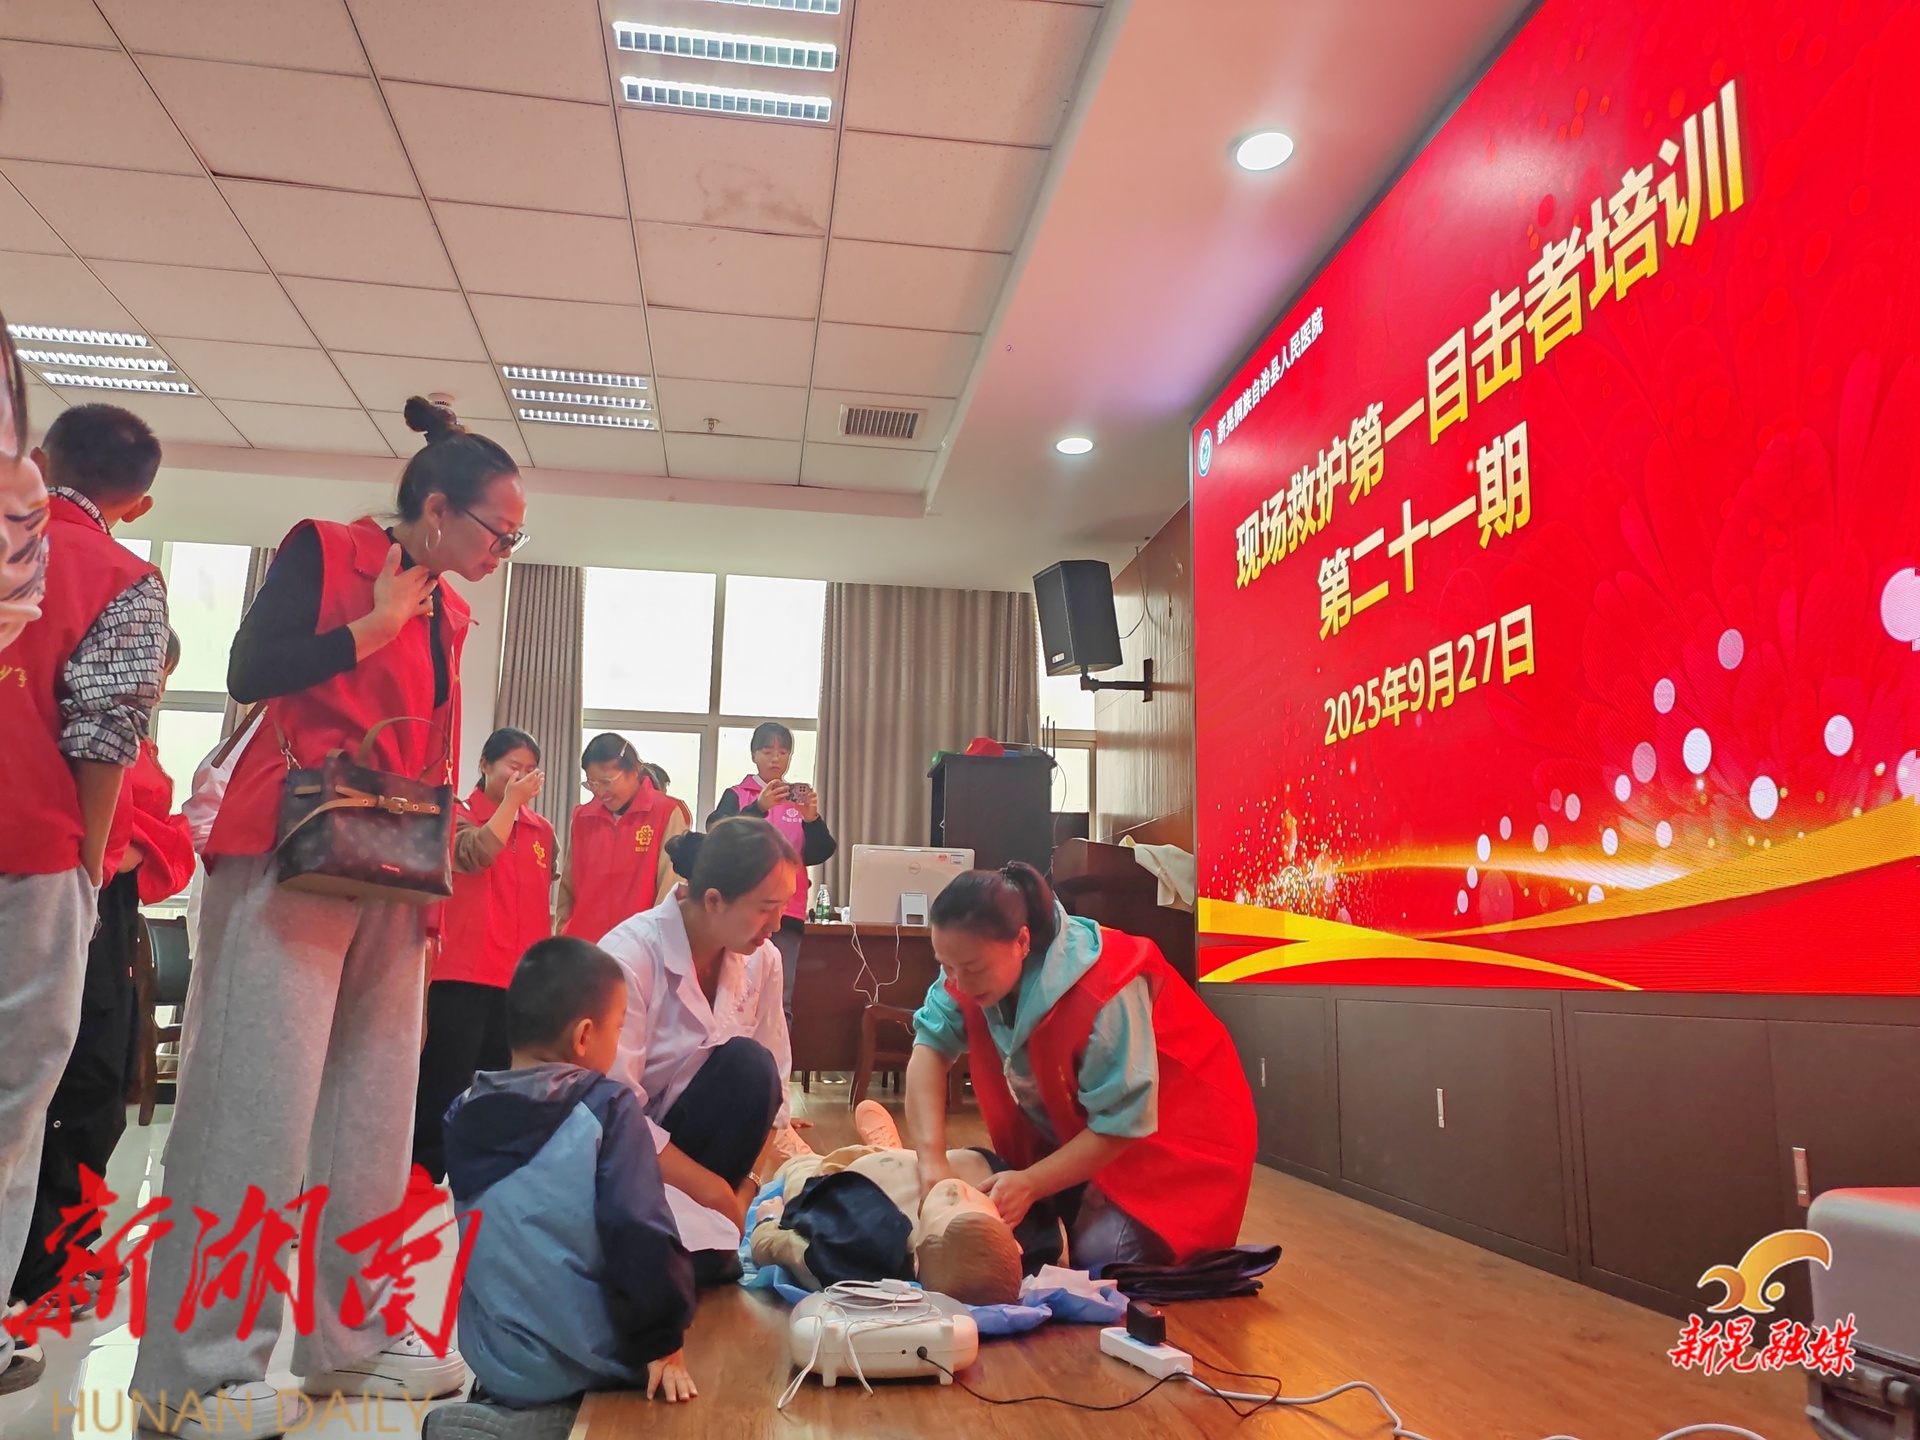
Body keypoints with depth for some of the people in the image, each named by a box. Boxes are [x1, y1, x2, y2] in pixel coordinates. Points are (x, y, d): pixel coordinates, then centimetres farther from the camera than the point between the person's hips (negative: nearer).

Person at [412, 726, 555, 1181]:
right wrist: (512, 799, -13)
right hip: (465, 973, -5)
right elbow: (478, 853, -20)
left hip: (521, 978, 5)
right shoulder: (460, 815, 2)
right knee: (446, 1081, -5)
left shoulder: (542, 829, 14)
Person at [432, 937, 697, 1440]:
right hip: (585, 1365, -6)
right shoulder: (607, 1107, -15)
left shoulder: (464, 1116, 1)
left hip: (494, 1365, 7)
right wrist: (663, 1340, -9)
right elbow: (639, 1233, -20)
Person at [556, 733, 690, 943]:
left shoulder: (667, 814, -5)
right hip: (584, 946, 5)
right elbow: (568, 888, 16)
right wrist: (563, 935, 10)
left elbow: (672, 890, -8)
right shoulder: (582, 818, 11)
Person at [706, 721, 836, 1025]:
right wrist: (759, 807, -25)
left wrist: (812, 819, -13)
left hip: (787, 913, 2)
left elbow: (819, 854, 6)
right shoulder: (736, 796, 9)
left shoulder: (798, 800, 16)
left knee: (780, 1001, -4)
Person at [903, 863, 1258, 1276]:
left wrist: (1030, 1184, -34)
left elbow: (1121, 1123, -29)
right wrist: (932, 1160, -35)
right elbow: (931, 1046, -23)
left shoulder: (1102, 989, -35)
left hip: (1167, 1134, -6)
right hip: (1072, 1132, 6)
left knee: (1098, 1257, -20)